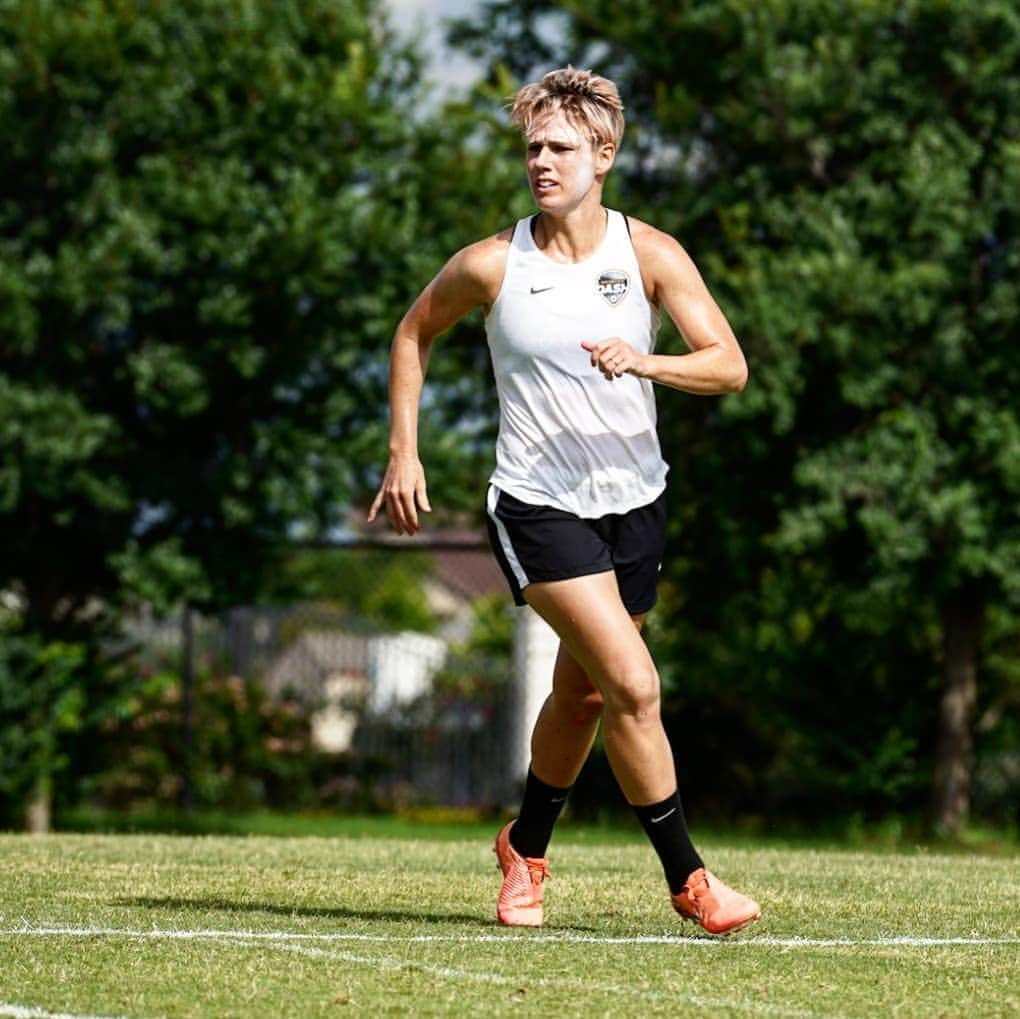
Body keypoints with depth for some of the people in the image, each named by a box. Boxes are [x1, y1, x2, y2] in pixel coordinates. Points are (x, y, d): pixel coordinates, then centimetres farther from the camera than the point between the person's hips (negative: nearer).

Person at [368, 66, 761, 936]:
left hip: (634, 501, 3)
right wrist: (404, 453, 6)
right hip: (538, 506, -3)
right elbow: (415, 331, 12)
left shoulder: (651, 255, -5)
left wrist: (646, 361, -31)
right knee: (634, 685, -17)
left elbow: (730, 367, -12)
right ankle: (687, 878, -6)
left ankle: (526, 848, 41)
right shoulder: (490, 266, -6)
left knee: (583, 696, 16)